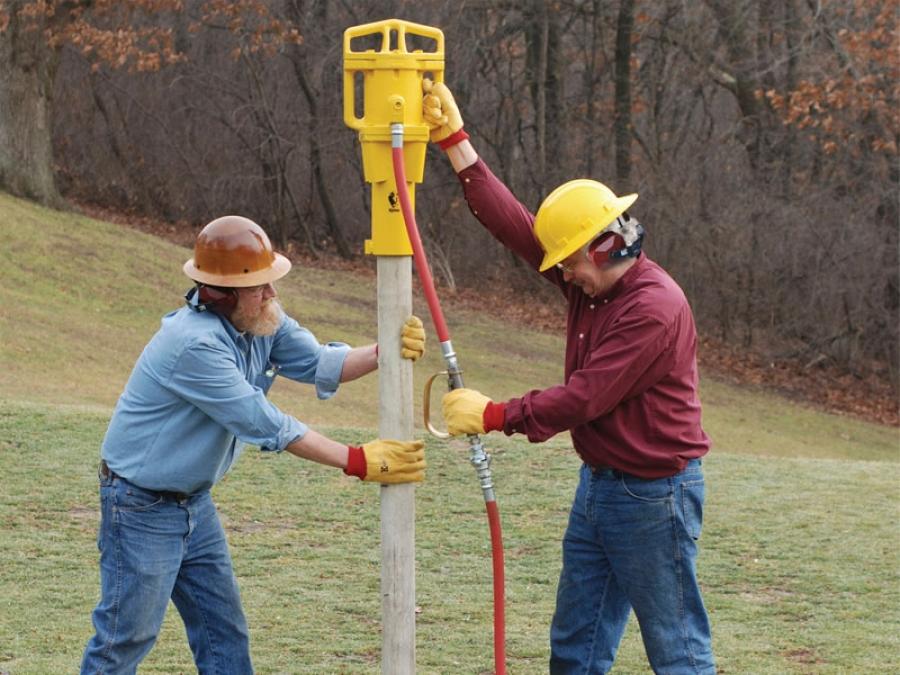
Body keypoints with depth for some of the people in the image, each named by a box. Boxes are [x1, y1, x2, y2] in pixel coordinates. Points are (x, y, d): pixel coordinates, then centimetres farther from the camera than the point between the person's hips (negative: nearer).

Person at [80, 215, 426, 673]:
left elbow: (319, 365, -10)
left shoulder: (260, 320, -3)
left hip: (194, 501, 9)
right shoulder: (195, 343, -30)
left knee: (224, 635, 11)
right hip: (142, 507, -9)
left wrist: (384, 353, -29)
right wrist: (357, 462, -31)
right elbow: (265, 425, -31)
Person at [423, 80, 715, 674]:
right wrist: (454, 139, -3)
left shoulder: (655, 308, -22)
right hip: (599, 486, 9)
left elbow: (585, 397, -25)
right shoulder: (592, 284, 5)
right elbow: (515, 224, 2)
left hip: (654, 496, -9)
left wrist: (495, 416, -19)